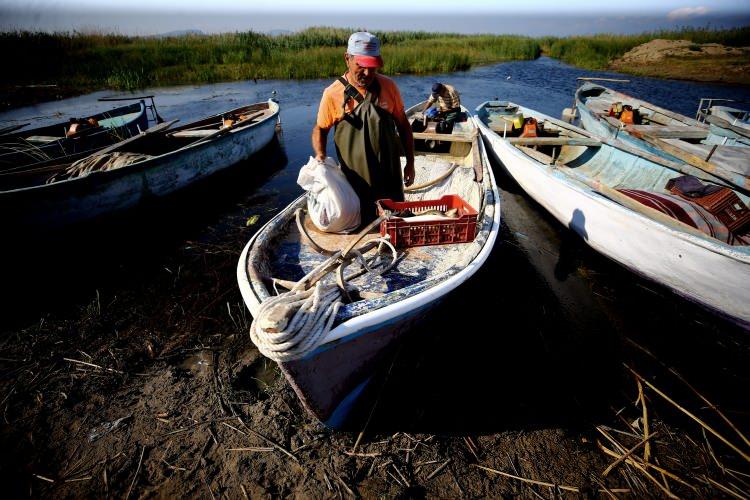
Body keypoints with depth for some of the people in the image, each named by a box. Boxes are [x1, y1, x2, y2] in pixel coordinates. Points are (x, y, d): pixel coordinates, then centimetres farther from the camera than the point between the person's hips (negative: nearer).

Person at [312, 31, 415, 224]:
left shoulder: (388, 86, -2)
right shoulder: (332, 94, -8)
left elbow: (403, 125, 7)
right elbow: (320, 128, 5)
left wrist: (410, 162, 7)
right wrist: (320, 155, -14)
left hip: (390, 176, 2)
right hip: (355, 180, -2)